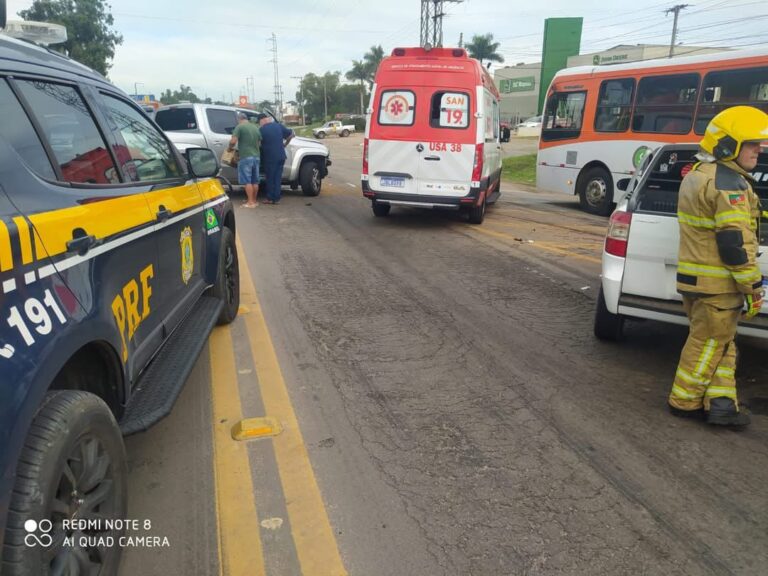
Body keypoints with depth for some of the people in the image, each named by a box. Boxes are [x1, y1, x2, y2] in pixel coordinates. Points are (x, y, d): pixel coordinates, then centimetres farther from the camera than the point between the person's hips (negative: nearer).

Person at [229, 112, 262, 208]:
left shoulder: (240, 127, -6)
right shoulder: (256, 128, 14)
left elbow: (233, 141, -14)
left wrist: (230, 148, 4)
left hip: (246, 157, -6)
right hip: (256, 157, 6)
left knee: (247, 181, -4)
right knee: (255, 181, 11)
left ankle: (250, 202, -6)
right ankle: (254, 200, 18)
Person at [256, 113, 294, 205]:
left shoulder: (262, 130, -8)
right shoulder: (279, 126, 4)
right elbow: (290, 134, 10)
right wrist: (285, 144, 22)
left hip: (270, 158, -4)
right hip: (281, 156, 4)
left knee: (270, 178, 6)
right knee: (277, 177, 9)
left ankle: (270, 198, 9)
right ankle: (276, 198, 10)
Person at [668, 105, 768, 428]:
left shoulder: (697, 175, 15)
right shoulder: (729, 183, -17)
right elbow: (735, 242, -21)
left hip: (694, 277, 10)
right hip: (717, 283, -10)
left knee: (719, 341, 16)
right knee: (709, 343, 3)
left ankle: (720, 402, 18)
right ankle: (684, 401, 14)